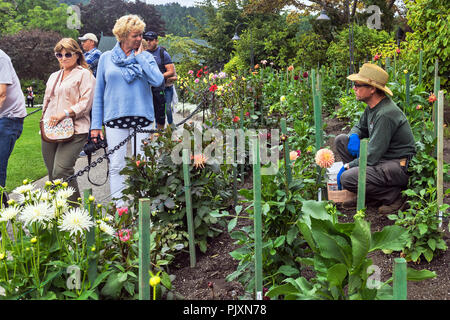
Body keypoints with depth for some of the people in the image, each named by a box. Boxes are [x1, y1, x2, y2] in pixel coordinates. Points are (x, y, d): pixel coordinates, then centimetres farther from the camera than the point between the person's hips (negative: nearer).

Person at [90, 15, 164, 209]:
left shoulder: (145, 56, 7)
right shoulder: (106, 58, 8)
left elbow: (158, 81, -11)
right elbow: (98, 93, 10)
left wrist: (140, 56, -5)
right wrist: (96, 125, 5)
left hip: (142, 116, 0)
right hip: (115, 118, 0)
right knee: (116, 165, -1)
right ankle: (119, 206, 6)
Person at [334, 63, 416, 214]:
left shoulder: (386, 114, -25)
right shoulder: (373, 106, 4)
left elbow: (372, 157, -25)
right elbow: (360, 127, 23)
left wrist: (347, 166, -12)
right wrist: (354, 136, -2)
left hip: (399, 166, -10)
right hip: (382, 157, 10)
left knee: (346, 179, -26)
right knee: (341, 140, 5)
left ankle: (393, 195, -8)